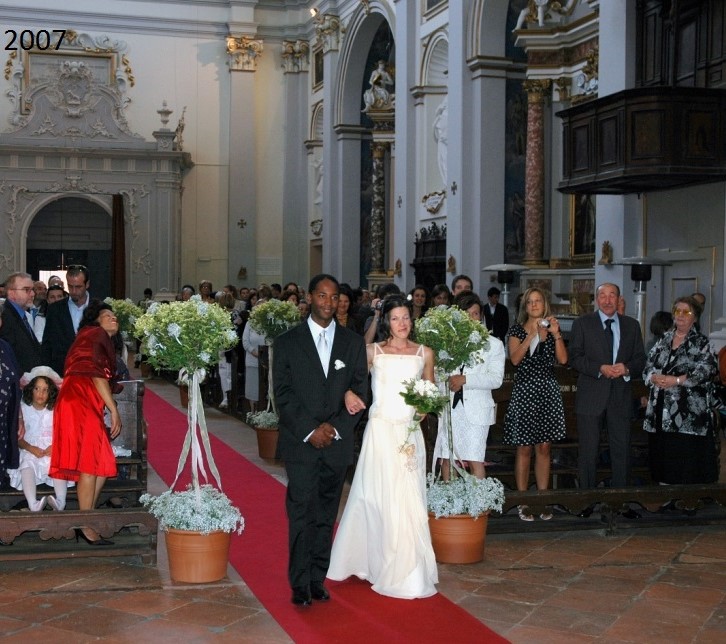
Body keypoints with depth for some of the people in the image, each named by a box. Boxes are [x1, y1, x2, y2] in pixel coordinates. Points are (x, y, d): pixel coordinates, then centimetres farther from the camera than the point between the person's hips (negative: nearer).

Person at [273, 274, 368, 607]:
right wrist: (310, 430, -11)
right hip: (300, 443, -2)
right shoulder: (287, 341, 3)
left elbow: (360, 391, 6)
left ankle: (318, 579, 15)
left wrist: (335, 427, -7)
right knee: (302, 514, -5)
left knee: (326, 516, 7)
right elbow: (282, 393, -2)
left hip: (337, 442, 2)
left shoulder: (353, 342, 9)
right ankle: (300, 584, 2)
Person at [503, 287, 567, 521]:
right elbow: (515, 359, -13)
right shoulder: (517, 330, 3)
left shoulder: (553, 329, 9)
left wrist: (556, 334, -13)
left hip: (548, 393, 2)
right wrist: (532, 335, -17)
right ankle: (523, 502, 7)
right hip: (524, 392, -2)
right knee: (524, 449, 0)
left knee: (544, 448, 7)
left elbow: (563, 359, -4)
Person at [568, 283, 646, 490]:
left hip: (621, 396, 2)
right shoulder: (582, 323, 3)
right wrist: (600, 369, -16)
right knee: (588, 451, 3)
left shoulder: (632, 325, 11)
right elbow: (574, 357, -4)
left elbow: (640, 359, 10)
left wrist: (627, 369, -11)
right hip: (591, 397, -2)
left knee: (622, 451, 6)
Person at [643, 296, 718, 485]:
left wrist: (676, 380, -17)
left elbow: (708, 370, -11)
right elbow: (648, 366, 13)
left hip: (688, 413, -4)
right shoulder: (664, 340, 15)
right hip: (661, 411, 5)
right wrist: (655, 377, -10)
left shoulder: (701, 342, 1)